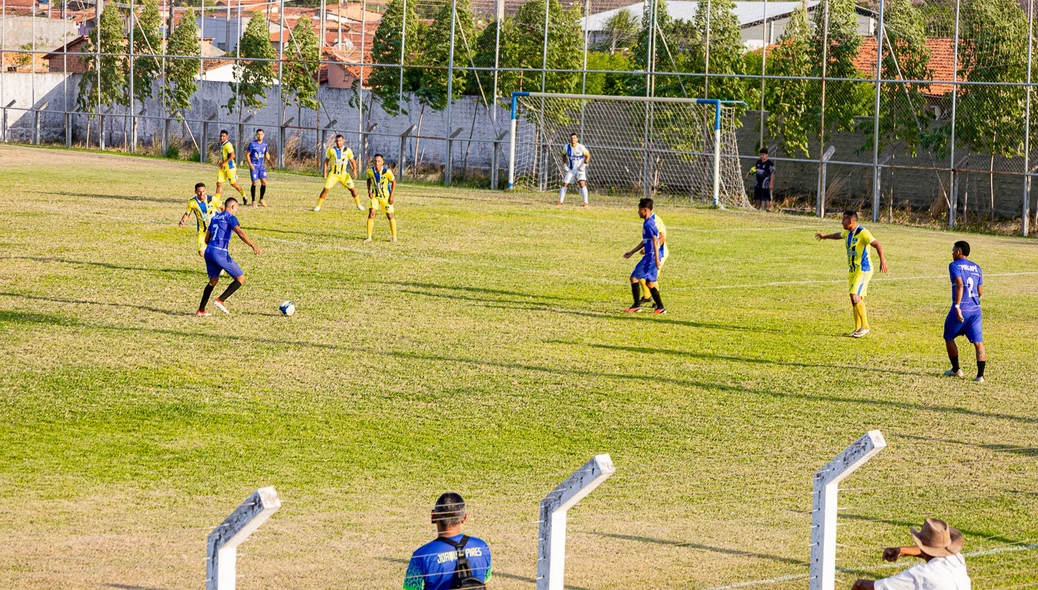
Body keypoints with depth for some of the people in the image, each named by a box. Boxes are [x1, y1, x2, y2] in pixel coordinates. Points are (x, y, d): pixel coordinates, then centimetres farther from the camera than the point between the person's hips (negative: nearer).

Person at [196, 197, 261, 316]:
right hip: (220, 253, -8)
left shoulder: (215, 217, 20)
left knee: (213, 281, 24)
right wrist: (253, 246, -29)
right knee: (240, 279, 0)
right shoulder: (230, 217, -3)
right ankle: (220, 300, -11)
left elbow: (207, 239, 24)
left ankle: (201, 310, 21)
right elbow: (240, 232, -20)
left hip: (208, 252, 8)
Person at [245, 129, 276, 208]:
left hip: (262, 166, 4)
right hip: (254, 166, -4)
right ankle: (253, 201, 5)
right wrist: (250, 164, -17)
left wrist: (271, 163, 6)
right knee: (254, 182, -5)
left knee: (264, 182, -4)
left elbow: (267, 155, 18)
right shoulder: (252, 144, -8)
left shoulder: (265, 144, 7)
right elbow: (247, 155, -5)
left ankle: (261, 199, 12)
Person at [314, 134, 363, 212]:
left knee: (352, 188, -2)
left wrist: (354, 170, -8)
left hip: (344, 174, 1)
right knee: (326, 189, -11)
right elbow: (326, 161, 5)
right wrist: (324, 172, -4)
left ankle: (358, 204, 16)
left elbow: (352, 161, 7)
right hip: (333, 174, -1)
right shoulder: (331, 150, -4)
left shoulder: (348, 151, -2)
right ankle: (318, 206, -1)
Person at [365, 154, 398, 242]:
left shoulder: (387, 172, -22)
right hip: (375, 195, 2)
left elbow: (394, 182, -8)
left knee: (390, 216, 1)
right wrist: (369, 191, -5)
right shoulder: (370, 171, -14)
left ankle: (394, 237, 16)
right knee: (371, 214, -12)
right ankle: (369, 237, -7)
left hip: (386, 196, -2)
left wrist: (391, 196, -11)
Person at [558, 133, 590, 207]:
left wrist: (584, 164, -14)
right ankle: (560, 201, 13)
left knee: (582, 183, -19)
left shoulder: (581, 147, -15)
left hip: (580, 169, -4)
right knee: (565, 184, 1)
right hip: (570, 169, 4)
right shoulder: (567, 147, -5)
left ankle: (585, 202, -18)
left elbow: (588, 155, -5)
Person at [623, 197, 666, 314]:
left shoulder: (648, 224, -16)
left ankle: (637, 305, 0)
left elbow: (655, 241, -22)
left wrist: (657, 259, -25)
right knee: (649, 282, 13)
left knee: (634, 277, -3)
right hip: (650, 256, 10)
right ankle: (660, 307, 12)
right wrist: (632, 253, 29)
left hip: (651, 256, -10)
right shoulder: (649, 222, 15)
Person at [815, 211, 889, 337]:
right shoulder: (848, 233, 13)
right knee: (856, 299, 8)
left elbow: (877, 245, -24)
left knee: (855, 297, -17)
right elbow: (838, 235, 36)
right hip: (852, 270, 9)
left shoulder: (862, 233, -16)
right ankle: (858, 328, 13)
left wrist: (882, 261, -37)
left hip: (863, 270, -9)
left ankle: (865, 327, -9)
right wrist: (825, 236, 54)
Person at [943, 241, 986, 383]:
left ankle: (956, 369, 23)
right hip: (975, 309, 5)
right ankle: (980, 375, -9)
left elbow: (959, 285, -18)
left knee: (949, 338, 16)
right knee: (978, 342, 0)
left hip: (961, 309, -5)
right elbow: (980, 291, 16)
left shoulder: (954, 265, -4)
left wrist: (957, 306, -21)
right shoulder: (976, 267, 14)